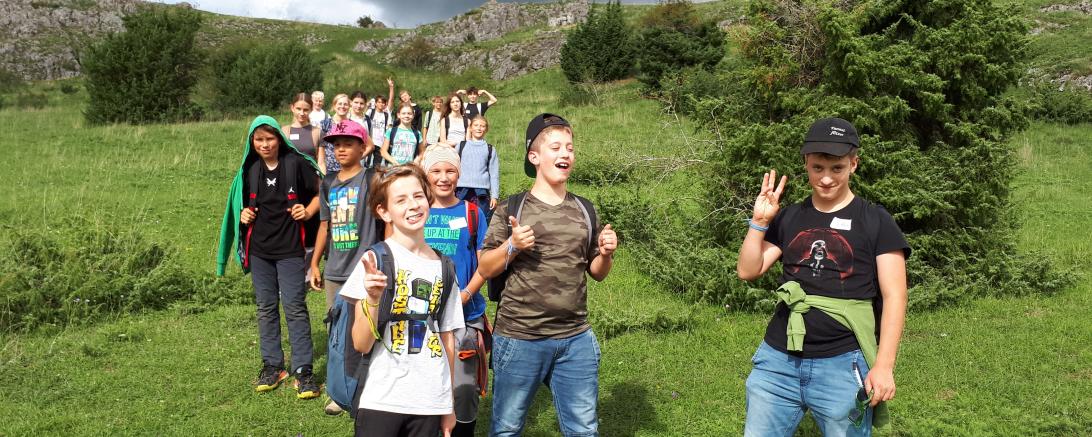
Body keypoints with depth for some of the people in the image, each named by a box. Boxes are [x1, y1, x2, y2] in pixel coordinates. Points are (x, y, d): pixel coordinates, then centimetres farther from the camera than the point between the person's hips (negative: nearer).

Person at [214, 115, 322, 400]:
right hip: (259, 250, 5)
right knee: (266, 308, 12)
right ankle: (272, 365, 23)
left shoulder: (296, 163, -7)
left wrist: (308, 211, -15)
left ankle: (303, 370, 1)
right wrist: (243, 214, -1)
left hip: (290, 249, -5)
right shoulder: (249, 170, 6)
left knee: (294, 307, -5)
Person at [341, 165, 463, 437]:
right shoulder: (376, 260, -7)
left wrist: (449, 405, 14)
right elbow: (361, 344, -10)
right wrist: (373, 299, -25)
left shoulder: (444, 268, 5)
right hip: (381, 401, -3)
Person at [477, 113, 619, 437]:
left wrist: (606, 253, -5)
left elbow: (596, 273, 15)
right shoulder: (513, 209, -3)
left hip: (576, 339, 3)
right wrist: (512, 246, -18)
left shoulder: (584, 209, 9)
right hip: (519, 337, -3)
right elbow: (484, 269, -1)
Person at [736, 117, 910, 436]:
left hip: (843, 365, -3)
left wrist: (884, 365, -12)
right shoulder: (789, 218, 10)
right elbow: (748, 272, 7)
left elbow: (894, 296, -5)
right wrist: (759, 222, -4)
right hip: (778, 361, 4)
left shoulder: (875, 222, -1)